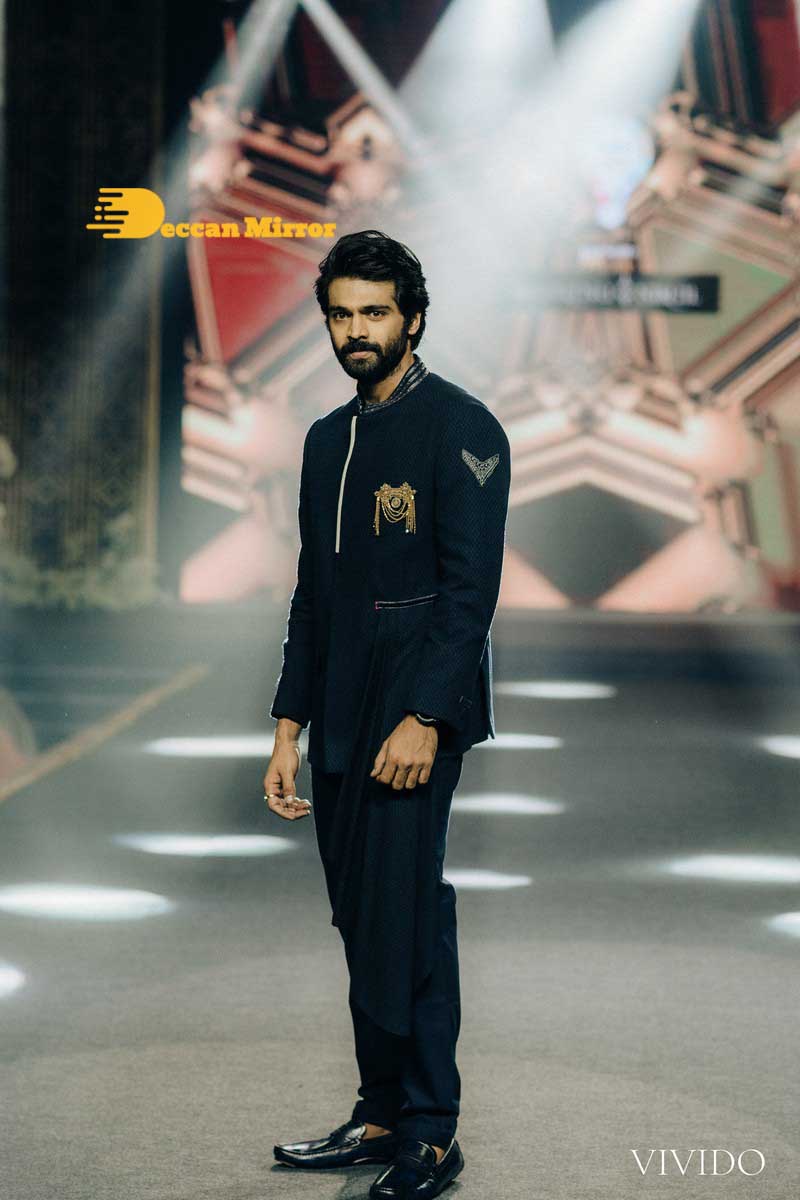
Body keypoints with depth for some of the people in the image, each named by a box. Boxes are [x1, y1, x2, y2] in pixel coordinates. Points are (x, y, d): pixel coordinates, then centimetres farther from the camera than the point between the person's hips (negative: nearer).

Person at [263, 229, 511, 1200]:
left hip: (415, 716, -7)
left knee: (400, 919, -8)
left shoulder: (459, 427, -6)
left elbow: (471, 586, -13)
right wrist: (289, 729, 14)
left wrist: (425, 718, -19)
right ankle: (380, 1117, 19)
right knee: (362, 922, 10)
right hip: (340, 721, 7)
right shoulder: (328, 438, 17)